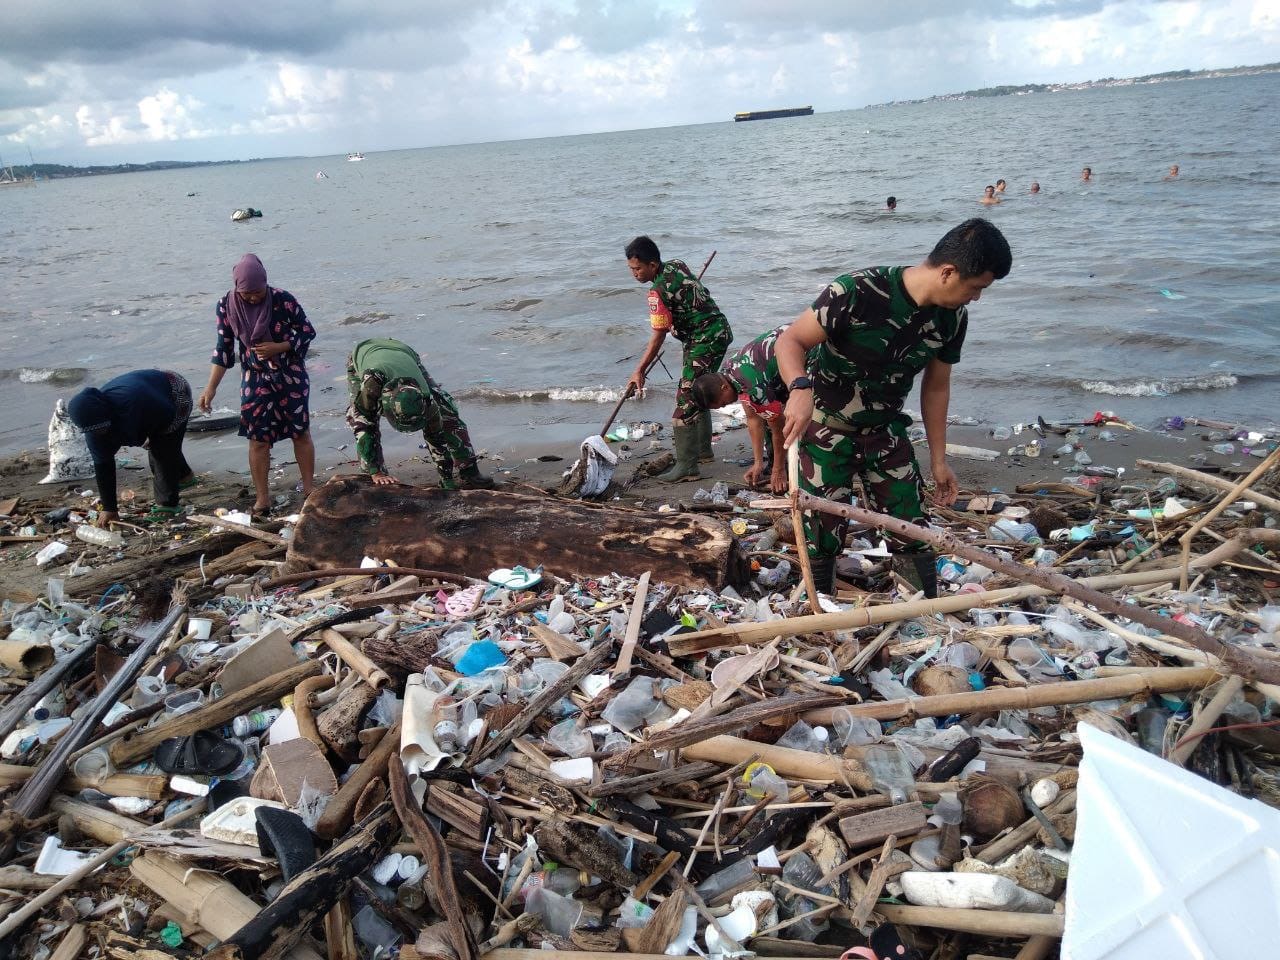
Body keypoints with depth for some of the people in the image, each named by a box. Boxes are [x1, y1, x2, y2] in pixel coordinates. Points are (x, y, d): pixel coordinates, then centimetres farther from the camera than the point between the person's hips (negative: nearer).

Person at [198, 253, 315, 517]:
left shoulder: (283, 300, -17)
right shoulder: (227, 306, -10)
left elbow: (308, 332, -6)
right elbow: (223, 349, -2)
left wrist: (278, 347, -21)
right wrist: (210, 388, -5)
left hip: (291, 375, -1)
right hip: (255, 379, 2)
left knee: (301, 432, 6)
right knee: (258, 439, 2)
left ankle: (308, 489, 21)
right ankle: (262, 498, 14)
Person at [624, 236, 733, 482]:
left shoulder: (659, 291, -21)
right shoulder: (677, 265, 5)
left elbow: (658, 337, -18)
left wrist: (639, 371, -11)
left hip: (705, 340, -10)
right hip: (719, 331, 10)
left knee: (686, 399, -10)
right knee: (698, 394, 20)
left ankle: (686, 466, -10)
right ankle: (703, 451, 31)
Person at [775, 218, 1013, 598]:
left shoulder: (952, 318, -8)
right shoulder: (858, 292, -28)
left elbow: (936, 388, 5)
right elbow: (791, 341, -23)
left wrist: (938, 460, 9)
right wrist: (800, 388, -43)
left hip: (885, 431, 5)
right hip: (826, 430, -4)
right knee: (823, 539, 3)